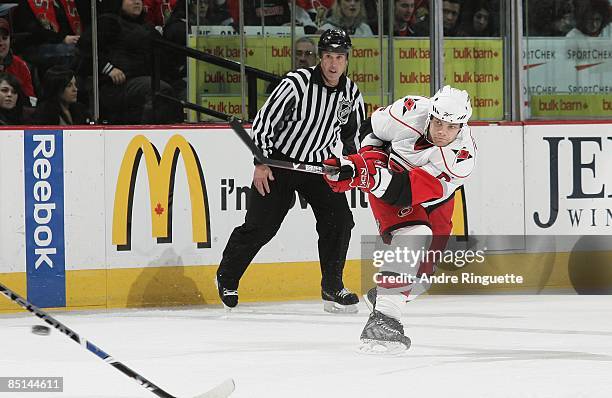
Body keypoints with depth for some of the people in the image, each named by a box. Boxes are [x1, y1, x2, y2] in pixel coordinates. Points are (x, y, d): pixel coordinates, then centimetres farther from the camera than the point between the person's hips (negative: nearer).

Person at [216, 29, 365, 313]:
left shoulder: (351, 93, -3)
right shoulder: (298, 83, -20)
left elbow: (352, 130, 17)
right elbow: (265, 120, -16)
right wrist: (261, 164, -17)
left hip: (319, 164, 5)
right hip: (280, 161, -4)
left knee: (339, 221, -8)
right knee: (260, 226, -4)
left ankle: (332, 288, 5)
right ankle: (227, 277, 16)